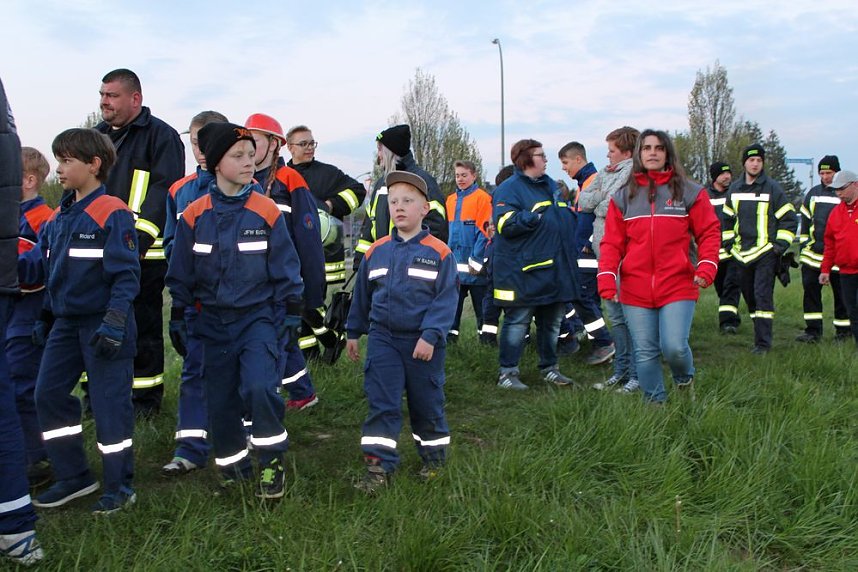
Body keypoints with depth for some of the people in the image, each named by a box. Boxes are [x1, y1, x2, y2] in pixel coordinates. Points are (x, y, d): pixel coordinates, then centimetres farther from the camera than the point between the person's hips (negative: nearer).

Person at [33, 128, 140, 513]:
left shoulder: (112, 214, -14)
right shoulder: (57, 218, 10)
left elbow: (126, 276, -16)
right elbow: (51, 272, 18)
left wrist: (113, 323, -21)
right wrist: (45, 319, 16)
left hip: (103, 324, -8)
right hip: (66, 323, 8)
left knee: (109, 403, -1)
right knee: (48, 395, 9)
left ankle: (119, 487, 13)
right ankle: (73, 476, 23)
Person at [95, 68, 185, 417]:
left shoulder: (160, 136, -5)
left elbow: (165, 190, -14)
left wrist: (141, 236, -23)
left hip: (143, 249, -7)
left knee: (143, 323, 1)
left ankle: (146, 395, 13)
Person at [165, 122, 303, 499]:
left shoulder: (266, 211, -6)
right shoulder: (194, 216, -3)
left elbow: (286, 270, -1)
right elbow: (180, 274, 6)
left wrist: (291, 316, -1)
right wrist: (180, 317, 7)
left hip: (259, 316, -2)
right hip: (214, 322, 3)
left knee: (259, 386, -20)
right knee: (220, 397, 8)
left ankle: (272, 460, 1)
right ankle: (232, 466, 28)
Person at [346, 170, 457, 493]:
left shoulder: (439, 253, -8)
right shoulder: (376, 252, 3)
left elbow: (446, 299, -12)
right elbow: (361, 295, 12)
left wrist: (430, 336, -20)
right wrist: (353, 332, 15)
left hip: (423, 342, -2)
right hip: (383, 339, 3)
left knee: (427, 403, 11)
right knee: (381, 403, 0)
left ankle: (434, 457, 31)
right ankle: (379, 466, 6)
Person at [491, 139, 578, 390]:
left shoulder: (550, 184, 17)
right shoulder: (510, 188, -10)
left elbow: (566, 217, 32)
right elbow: (505, 225, -22)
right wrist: (533, 217, -31)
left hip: (555, 270, 8)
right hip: (524, 272, -8)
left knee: (552, 322, 16)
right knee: (517, 322, -2)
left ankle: (549, 367, 29)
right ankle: (507, 372, 7)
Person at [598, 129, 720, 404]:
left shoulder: (690, 192, 5)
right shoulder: (624, 196, 8)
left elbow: (709, 232, 4)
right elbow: (612, 242, 5)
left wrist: (706, 267, -11)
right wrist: (607, 279, -6)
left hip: (678, 286, -2)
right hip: (635, 291, 2)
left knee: (674, 347, -11)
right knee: (645, 354, 5)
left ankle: (685, 378, 23)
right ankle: (655, 402, 23)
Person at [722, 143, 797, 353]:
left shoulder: (772, 188, -4)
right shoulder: (735, 188, 10)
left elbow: (789, 219, -1)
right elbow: (727, 218, 22)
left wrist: (780, 245, -8)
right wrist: (729, 243, 12)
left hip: (766, 253, -5)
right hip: (742, 254, 5)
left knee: (762, 295, -12)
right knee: (749, 296, 10)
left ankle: (763, 342, -10)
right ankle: (761, 333, 24)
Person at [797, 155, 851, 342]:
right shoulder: (813, 193, 12)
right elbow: (805, 220, 18)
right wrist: (804, 244, 12)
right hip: (813, 253, 4)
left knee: (841, 292, 5)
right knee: (810, 288, -2)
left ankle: (844, 329, 18)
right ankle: (813, 330, 4)